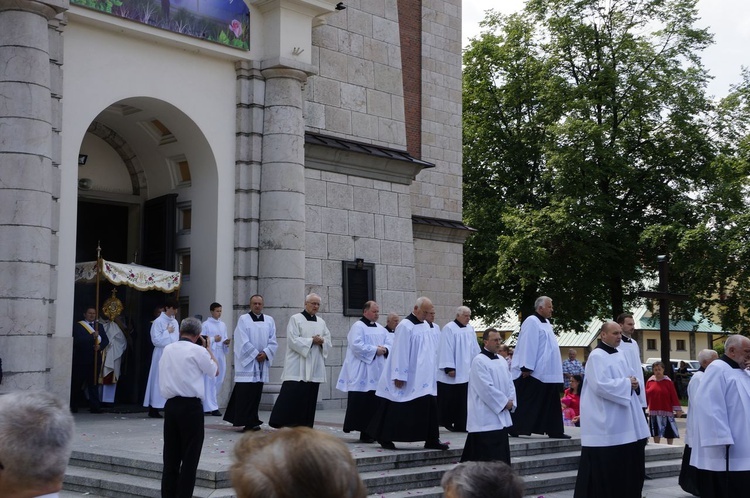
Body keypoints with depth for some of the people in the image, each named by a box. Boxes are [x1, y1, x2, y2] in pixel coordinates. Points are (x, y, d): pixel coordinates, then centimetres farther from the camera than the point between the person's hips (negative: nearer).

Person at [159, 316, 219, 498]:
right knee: (189, 458, 2)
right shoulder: (197, 351, -7)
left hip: (170, 405, 6)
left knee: (171, 457, 10)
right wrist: (207, 348, 17)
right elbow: (215, 371, 6)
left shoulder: (167, 349, 9)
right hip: (191, 407, -5)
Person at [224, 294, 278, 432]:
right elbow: (243, 342, -8)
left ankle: (252, 421, 11)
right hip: (246, 361, -4)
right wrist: (256, 354, -11)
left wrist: (265, 353, -10)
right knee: (245, 391, -8)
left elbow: (273, 342, 6)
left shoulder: (269, 321, 10)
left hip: (262, 363, 4)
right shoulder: (243, 319, -1)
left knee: (256, 391, 6)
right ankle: (245, 422, -6)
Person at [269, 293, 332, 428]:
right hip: (297, 367, -5)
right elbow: (293, 340, -12)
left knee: (309, 396, 6)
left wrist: (322, 341, -9)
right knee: (291, 396, -10)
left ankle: (305, 426, 11)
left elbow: (328, 341, 12)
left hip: (315, 368, 6)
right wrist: (312, 341, -14)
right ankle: (281, 423, -4)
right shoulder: (295, 319, -2)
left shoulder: (321, 322, 15)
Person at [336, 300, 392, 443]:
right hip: (361, 372, -7)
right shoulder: (358, 327, -5)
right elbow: (357, 345, -17)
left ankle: (368, 431, 11)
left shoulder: (380, 329, 17)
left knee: (374, 402, 5)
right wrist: (375, 350, -14)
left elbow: (390, 343, 13)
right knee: (360, 402, -8)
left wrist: (384, 349, -9)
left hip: (377, 372, 7)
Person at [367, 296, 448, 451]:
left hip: (424, 378, 8)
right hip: (409, 378, -8)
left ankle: (431, 440, 8)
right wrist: (399, 376, -17)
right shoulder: (405, 326, -13)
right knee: (397, 409, 1)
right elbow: (400, 352, -16)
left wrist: (433, 374, 15)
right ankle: (384, 438, 13)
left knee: (429, 407, 3)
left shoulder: (426, 325, 11)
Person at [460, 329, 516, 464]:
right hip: (485, 417, -9)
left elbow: (509, 383, 15)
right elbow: (486, 388, -18)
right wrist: (504, 402, -13)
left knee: (502, 452, 12)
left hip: (501, 415, 9)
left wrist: (511, 401, -1)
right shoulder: (479, 361, -12)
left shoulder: (501, 360, 13)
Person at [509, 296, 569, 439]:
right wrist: (526, 368, -22)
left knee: (550, 403, 10)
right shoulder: (532, 322, -13)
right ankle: (514, 429, 2)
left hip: (547, 373, 9)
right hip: (532, 373, -9)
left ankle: (554, 430, 14)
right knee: (525, 402, -4)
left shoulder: (546, 323, 17)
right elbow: (528, 345, -19)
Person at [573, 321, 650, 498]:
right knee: (605, 467, -5)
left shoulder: (620, 356, 15)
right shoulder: (596, 356, -11)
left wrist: (635, 384, -3)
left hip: (625, 423, 9)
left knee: (629, 463, 11)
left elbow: (631, 377, 21)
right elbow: (600, 385, -22)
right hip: (605, 424, -9)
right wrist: (626, 384, -14)